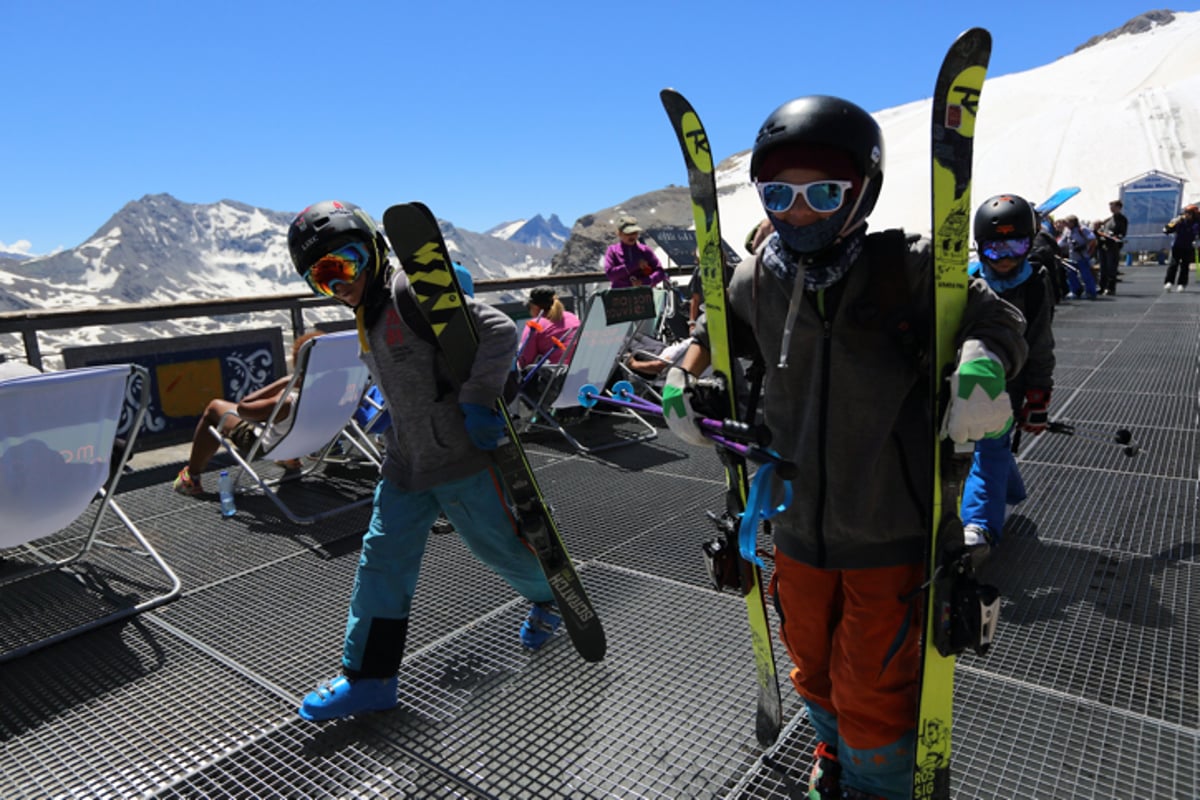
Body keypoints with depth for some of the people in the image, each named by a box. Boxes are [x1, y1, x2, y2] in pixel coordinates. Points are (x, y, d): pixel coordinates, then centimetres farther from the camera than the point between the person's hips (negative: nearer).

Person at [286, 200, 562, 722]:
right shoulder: (369, 313, 11)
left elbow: (499, 330, -25)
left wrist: (478, 401, -26)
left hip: (464, 455, -8)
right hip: (405, 460, 8)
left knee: (502, 544, 9)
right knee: (382, 557, 6)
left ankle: (548, 596, 41)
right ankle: (367, 677, 16)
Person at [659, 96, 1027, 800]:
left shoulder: (905, 270, -17)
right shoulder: (756, 283, -4)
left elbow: (998, 319, -8)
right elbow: (719, 326, 16)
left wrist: (983, 366, -29)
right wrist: (686, 376, 0)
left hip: (890, 532, -4)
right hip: (799, 526, 5)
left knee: (872, 694, 10)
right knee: (814, 669, 27)